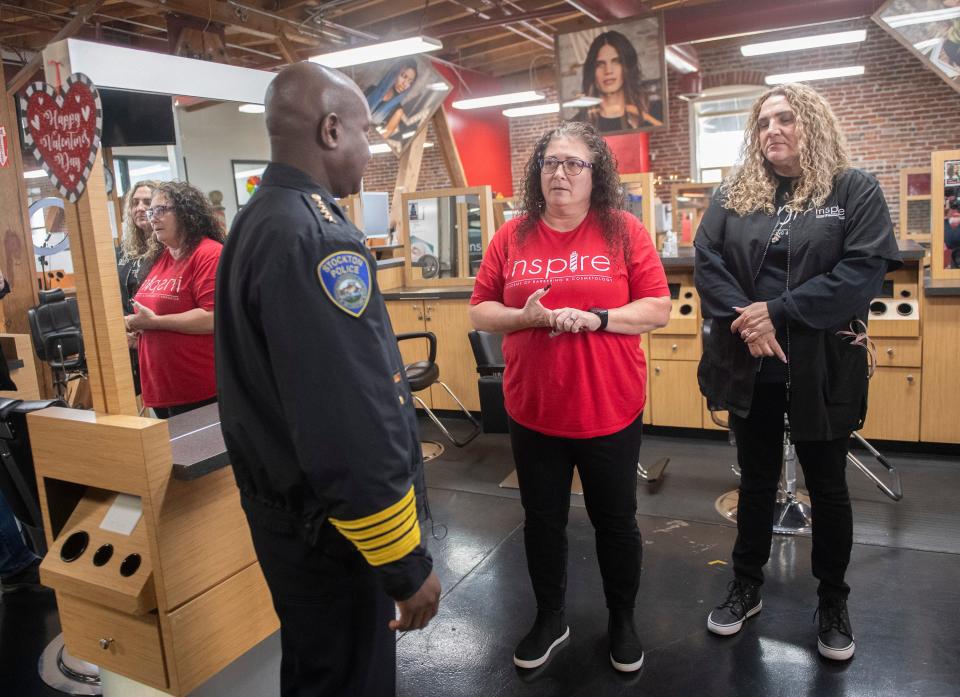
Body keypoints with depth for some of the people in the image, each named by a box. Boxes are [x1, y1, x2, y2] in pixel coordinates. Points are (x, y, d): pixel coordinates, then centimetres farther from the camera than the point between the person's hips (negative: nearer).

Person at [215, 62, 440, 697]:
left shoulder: (259, 221, 9)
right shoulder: (315, 238, -25)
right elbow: (350, 430, -30)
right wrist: (408, 567, -21)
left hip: (283, 503, 10)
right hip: (327, 531, -10)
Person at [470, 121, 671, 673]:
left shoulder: (624, 231, -4)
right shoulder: (513, 236, 2)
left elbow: (659, 308, -6)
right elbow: (480, 311, 3)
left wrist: (594, 318, -20)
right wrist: (526, 316, -17)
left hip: (610, 410, -2)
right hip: (532, 412, 2)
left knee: (615, 520, 15)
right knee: (542, 520, 16)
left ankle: (623, 620, 38)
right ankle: (550, 619, 39)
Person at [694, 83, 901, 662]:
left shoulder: (855, 190, -2)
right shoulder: (733, 196, 7)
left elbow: (865, 271, -14)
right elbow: (706, 261, -4)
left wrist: (778, 312, -21)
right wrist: (744, 319, -20)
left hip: (822, 367, -2)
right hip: (750, 367, 3)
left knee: (827, 485, 13)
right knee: (756, 479, 16)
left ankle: (834, 603, 34)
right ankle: (747, 587, 34)